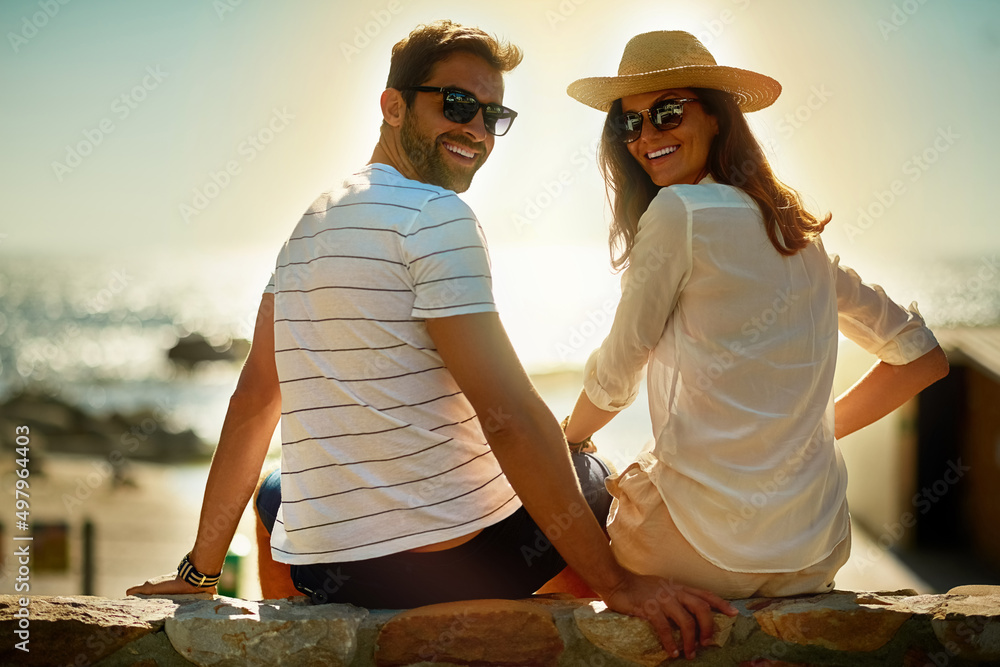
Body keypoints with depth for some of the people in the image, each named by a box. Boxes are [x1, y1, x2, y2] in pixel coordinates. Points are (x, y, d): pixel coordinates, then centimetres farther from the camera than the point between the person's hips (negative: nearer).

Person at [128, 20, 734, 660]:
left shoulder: (306, 226, 10)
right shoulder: (437, 215, -14)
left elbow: (255, 399, 13)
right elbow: (509, 415, -21)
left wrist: (200, 570, 18)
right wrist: (616, 582, -20)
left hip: (321, 577, 7)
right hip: (466, 561, -6)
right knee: (598, 480, 23)